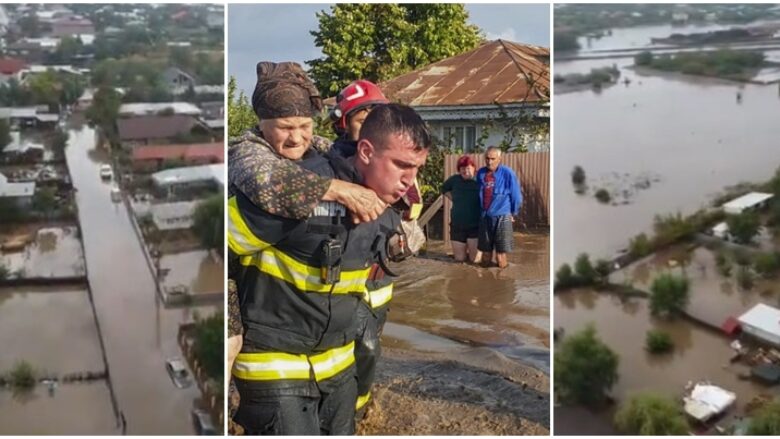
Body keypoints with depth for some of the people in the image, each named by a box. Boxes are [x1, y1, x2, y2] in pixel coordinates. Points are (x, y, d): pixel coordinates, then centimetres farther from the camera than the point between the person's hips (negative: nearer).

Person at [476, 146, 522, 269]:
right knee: (486, 251, 11)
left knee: (500, 253, -2)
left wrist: (513, 213, 9)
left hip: (502, 217, -4)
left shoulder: (508, 173, -10)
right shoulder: (481, 173, 4)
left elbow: (516, 196, 0)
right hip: (485, 217, 4)